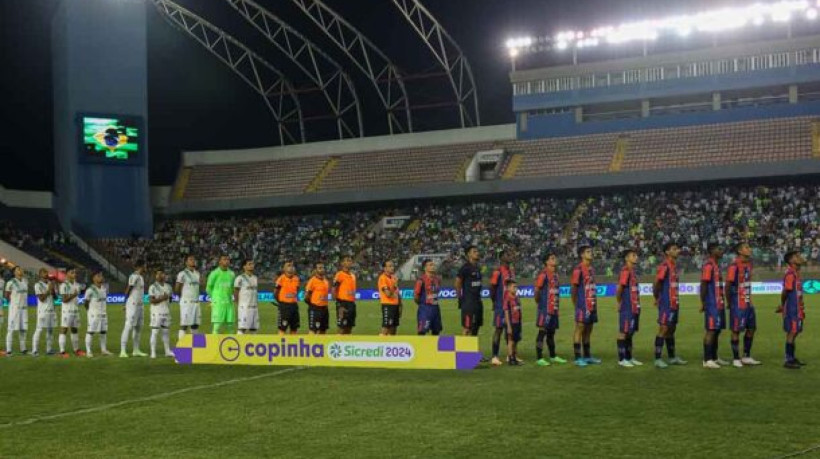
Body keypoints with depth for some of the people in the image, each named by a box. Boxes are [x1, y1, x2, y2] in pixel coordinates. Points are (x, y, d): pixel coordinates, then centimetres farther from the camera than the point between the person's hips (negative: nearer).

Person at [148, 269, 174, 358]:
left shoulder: (168, 287, 12)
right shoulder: (153, 287, -6)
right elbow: (151, 300, -14)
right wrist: (161, 299, -21)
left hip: (166, 311, 6)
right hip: (156, 312, -6)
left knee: (166, 331, 10)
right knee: (155, 332, -5)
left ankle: (167, 351, 16)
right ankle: (153, 352, -4)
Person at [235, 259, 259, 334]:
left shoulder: (255, 278, 15)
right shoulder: (240, 278, -6)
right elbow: (236, 293, -4)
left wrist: (256, 304, 11)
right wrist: (240, 305, -6)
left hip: (254, 307, 7)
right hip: (244, 307, -7)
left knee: (254, 328, 7)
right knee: (242, 328, -10)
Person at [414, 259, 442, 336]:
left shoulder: (438, 279, 7)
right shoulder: (422, 280, -14)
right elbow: (416, 296, -10)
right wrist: (422, 303, 3)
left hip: (435, 307, 7)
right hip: (425, 308, -7)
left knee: (436, 331, 13)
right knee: (422, 331, -7)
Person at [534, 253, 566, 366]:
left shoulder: (555, 274, 15)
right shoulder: (543, 274, -11)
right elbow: (537, 290, -15)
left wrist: (558, 299, 11)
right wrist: (539, 301, -6)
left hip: (554, 309, 8)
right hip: (545, 309, -8)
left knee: (551, 332, 15)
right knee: (542, 331, -7)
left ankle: (553, 357, 24)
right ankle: (539, 358, -5)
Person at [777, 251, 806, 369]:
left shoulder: (796, 273, 15)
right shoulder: (790, 273, -17)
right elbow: (785, 291, -19)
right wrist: (783, 305, -5)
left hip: (797, 309, 9)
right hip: (792, 309, -9)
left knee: (794, 333, 15)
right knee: (792, 333, -5)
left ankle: (792, 358, 24)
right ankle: (788, 360, 0)